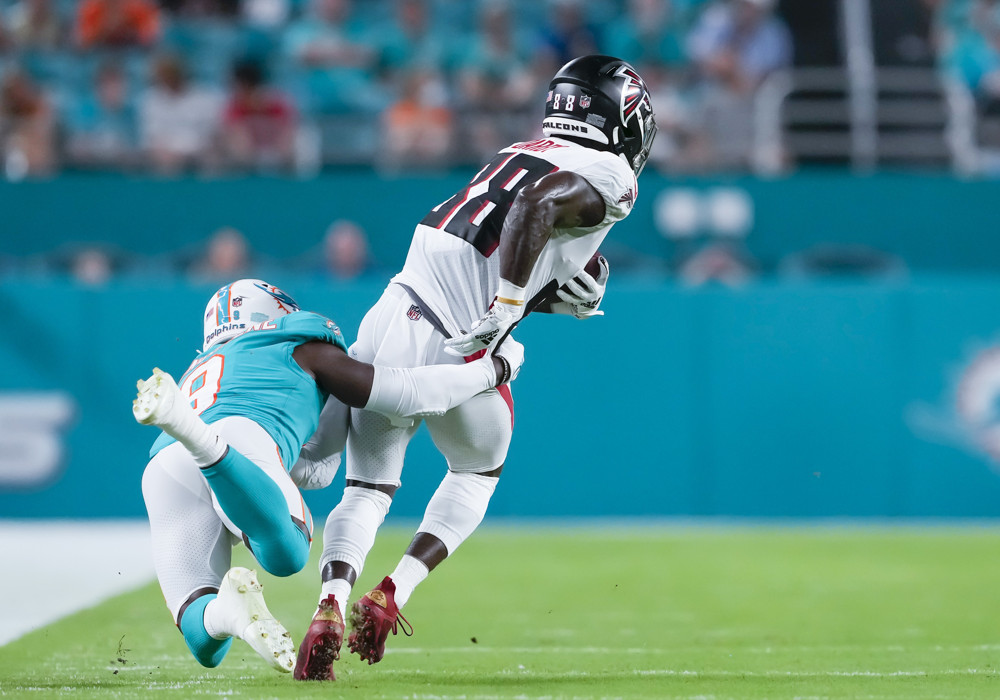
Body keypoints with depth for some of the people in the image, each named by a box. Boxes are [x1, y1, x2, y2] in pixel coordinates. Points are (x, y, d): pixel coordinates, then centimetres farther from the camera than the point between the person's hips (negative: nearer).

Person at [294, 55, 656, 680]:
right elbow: (538, 207, -21)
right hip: (452, 349, -5)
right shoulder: (610, 177, 0)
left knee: (369, 487, 15)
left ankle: (332, 606, -8)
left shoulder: (520, 154, 23)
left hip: (391, 317, 5)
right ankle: (393, 594, 7)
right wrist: (505, 312, -20)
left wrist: (576, 289, 5)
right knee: (478, 472, 23)